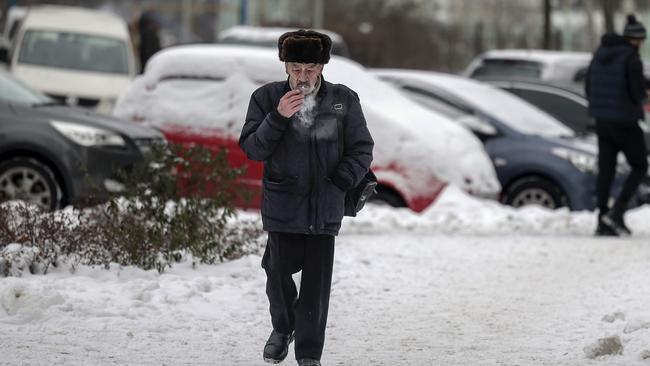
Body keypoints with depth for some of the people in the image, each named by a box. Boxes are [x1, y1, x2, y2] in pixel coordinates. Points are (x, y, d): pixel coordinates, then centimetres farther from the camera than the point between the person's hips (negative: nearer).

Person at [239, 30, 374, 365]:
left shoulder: (344, 101, -1)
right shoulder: (267, 98, -2)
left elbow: (361, 149, 4)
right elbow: (252, 149, -5)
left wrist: (339, 182, -10)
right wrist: (278, 117, -19)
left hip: (325, 208, 0)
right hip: (282, 207, 0)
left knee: (317, 281, -1)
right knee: (279, 271, 10)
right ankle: (282, 327, 39)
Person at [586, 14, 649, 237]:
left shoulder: (600, 54, 8)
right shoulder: (632, 58, -15)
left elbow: (589, 90, 11)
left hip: (602, 120, 6)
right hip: (625, 121, -6)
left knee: (606, 170, 10)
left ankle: (603, 222, 8)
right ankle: (617, 212, -6)